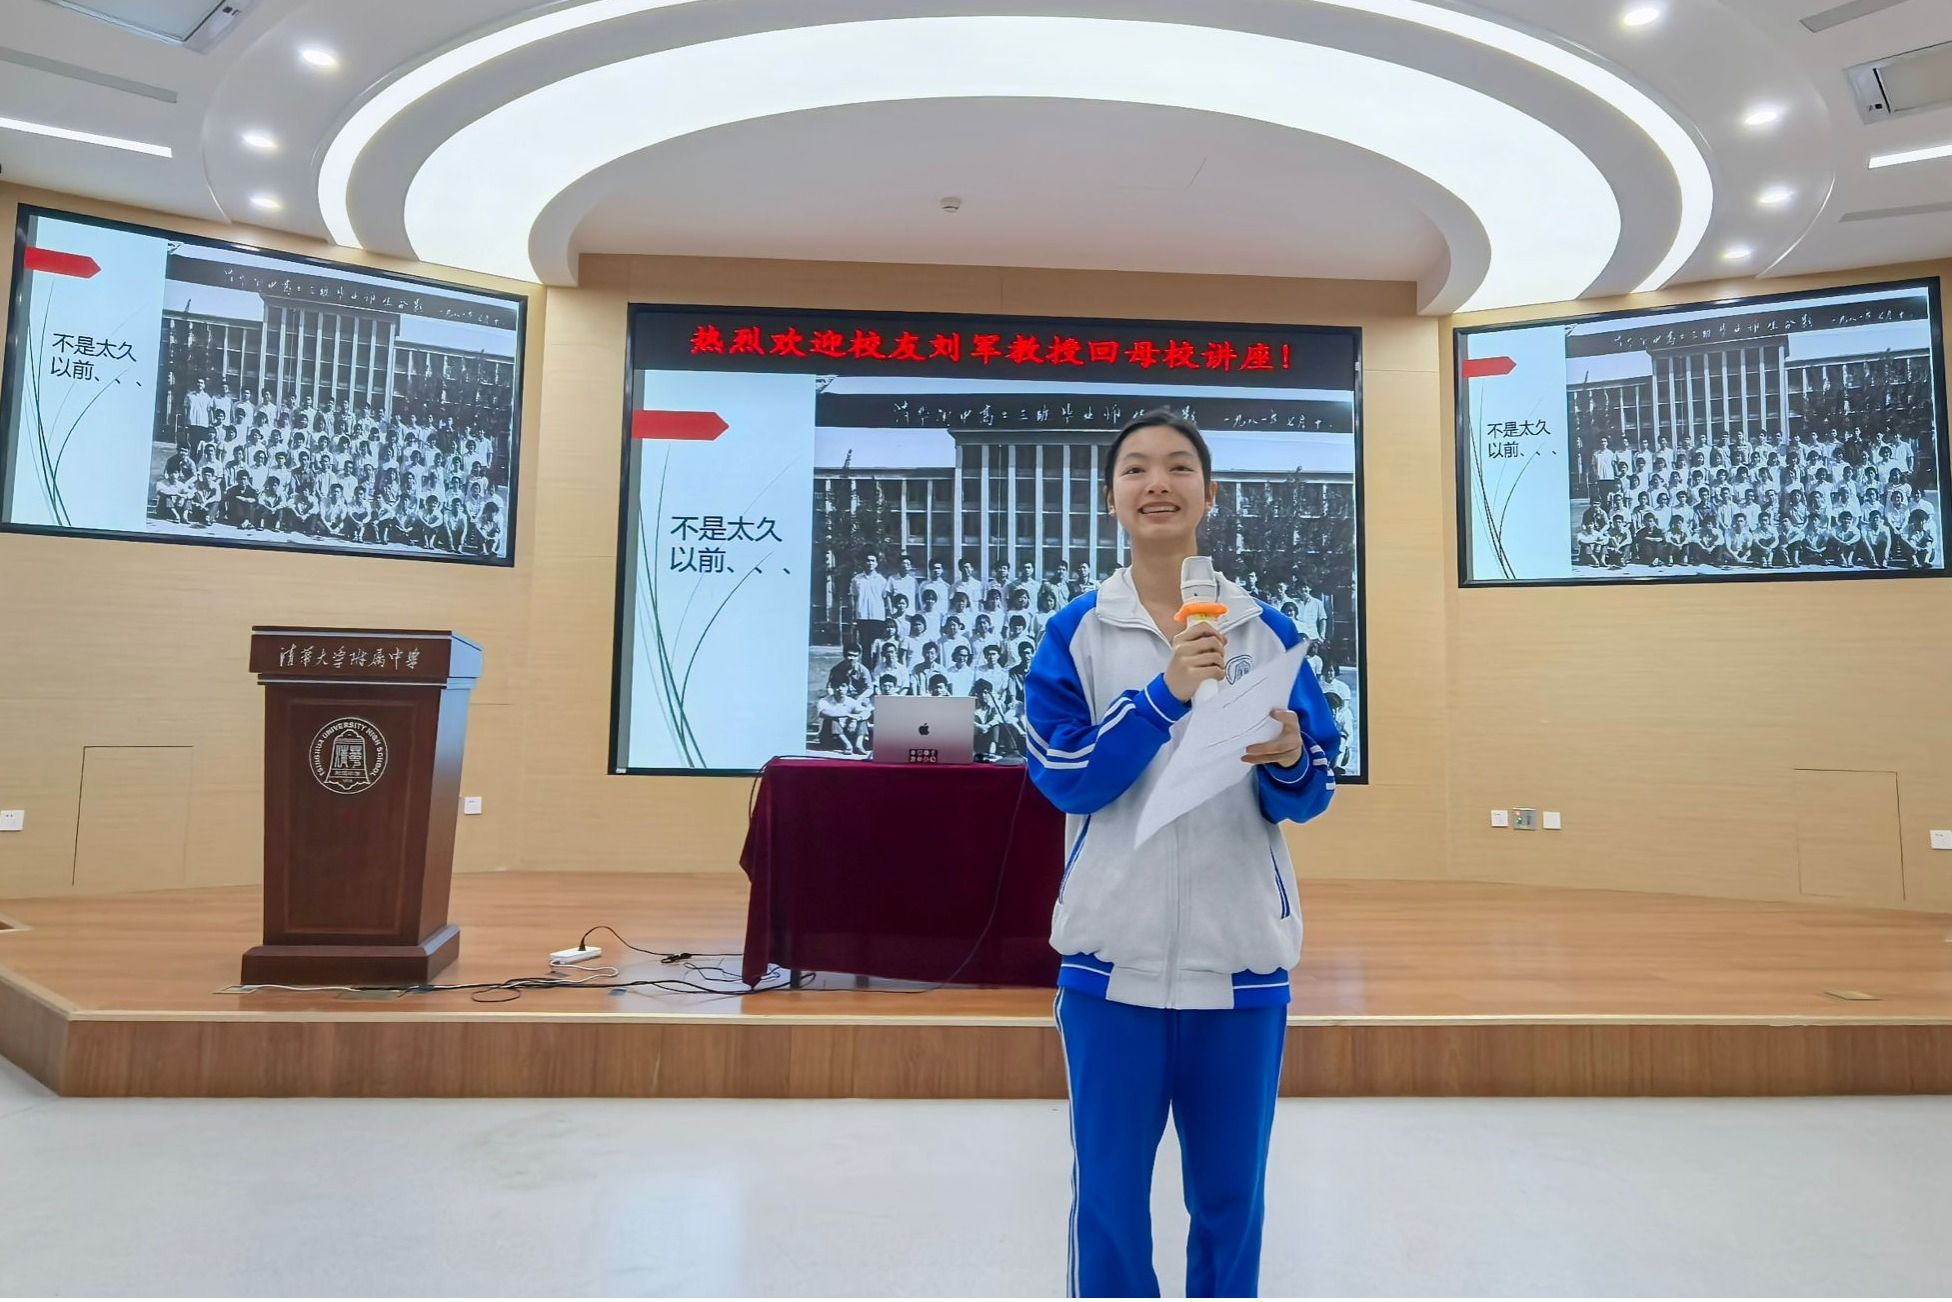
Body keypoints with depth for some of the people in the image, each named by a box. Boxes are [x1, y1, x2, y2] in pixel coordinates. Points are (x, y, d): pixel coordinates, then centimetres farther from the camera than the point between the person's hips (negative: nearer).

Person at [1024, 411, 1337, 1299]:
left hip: (1242, 955, 2)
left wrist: (1289, 763, -19)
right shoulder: (1075, 632, 0)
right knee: (1109, 1193, 10)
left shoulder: (1268, 631, 4)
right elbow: (1062, 779, -11)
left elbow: (1310, 797, 4)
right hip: (1114, 954, -1)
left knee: (1231, 1192, 15)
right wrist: (1165, 694, -22)